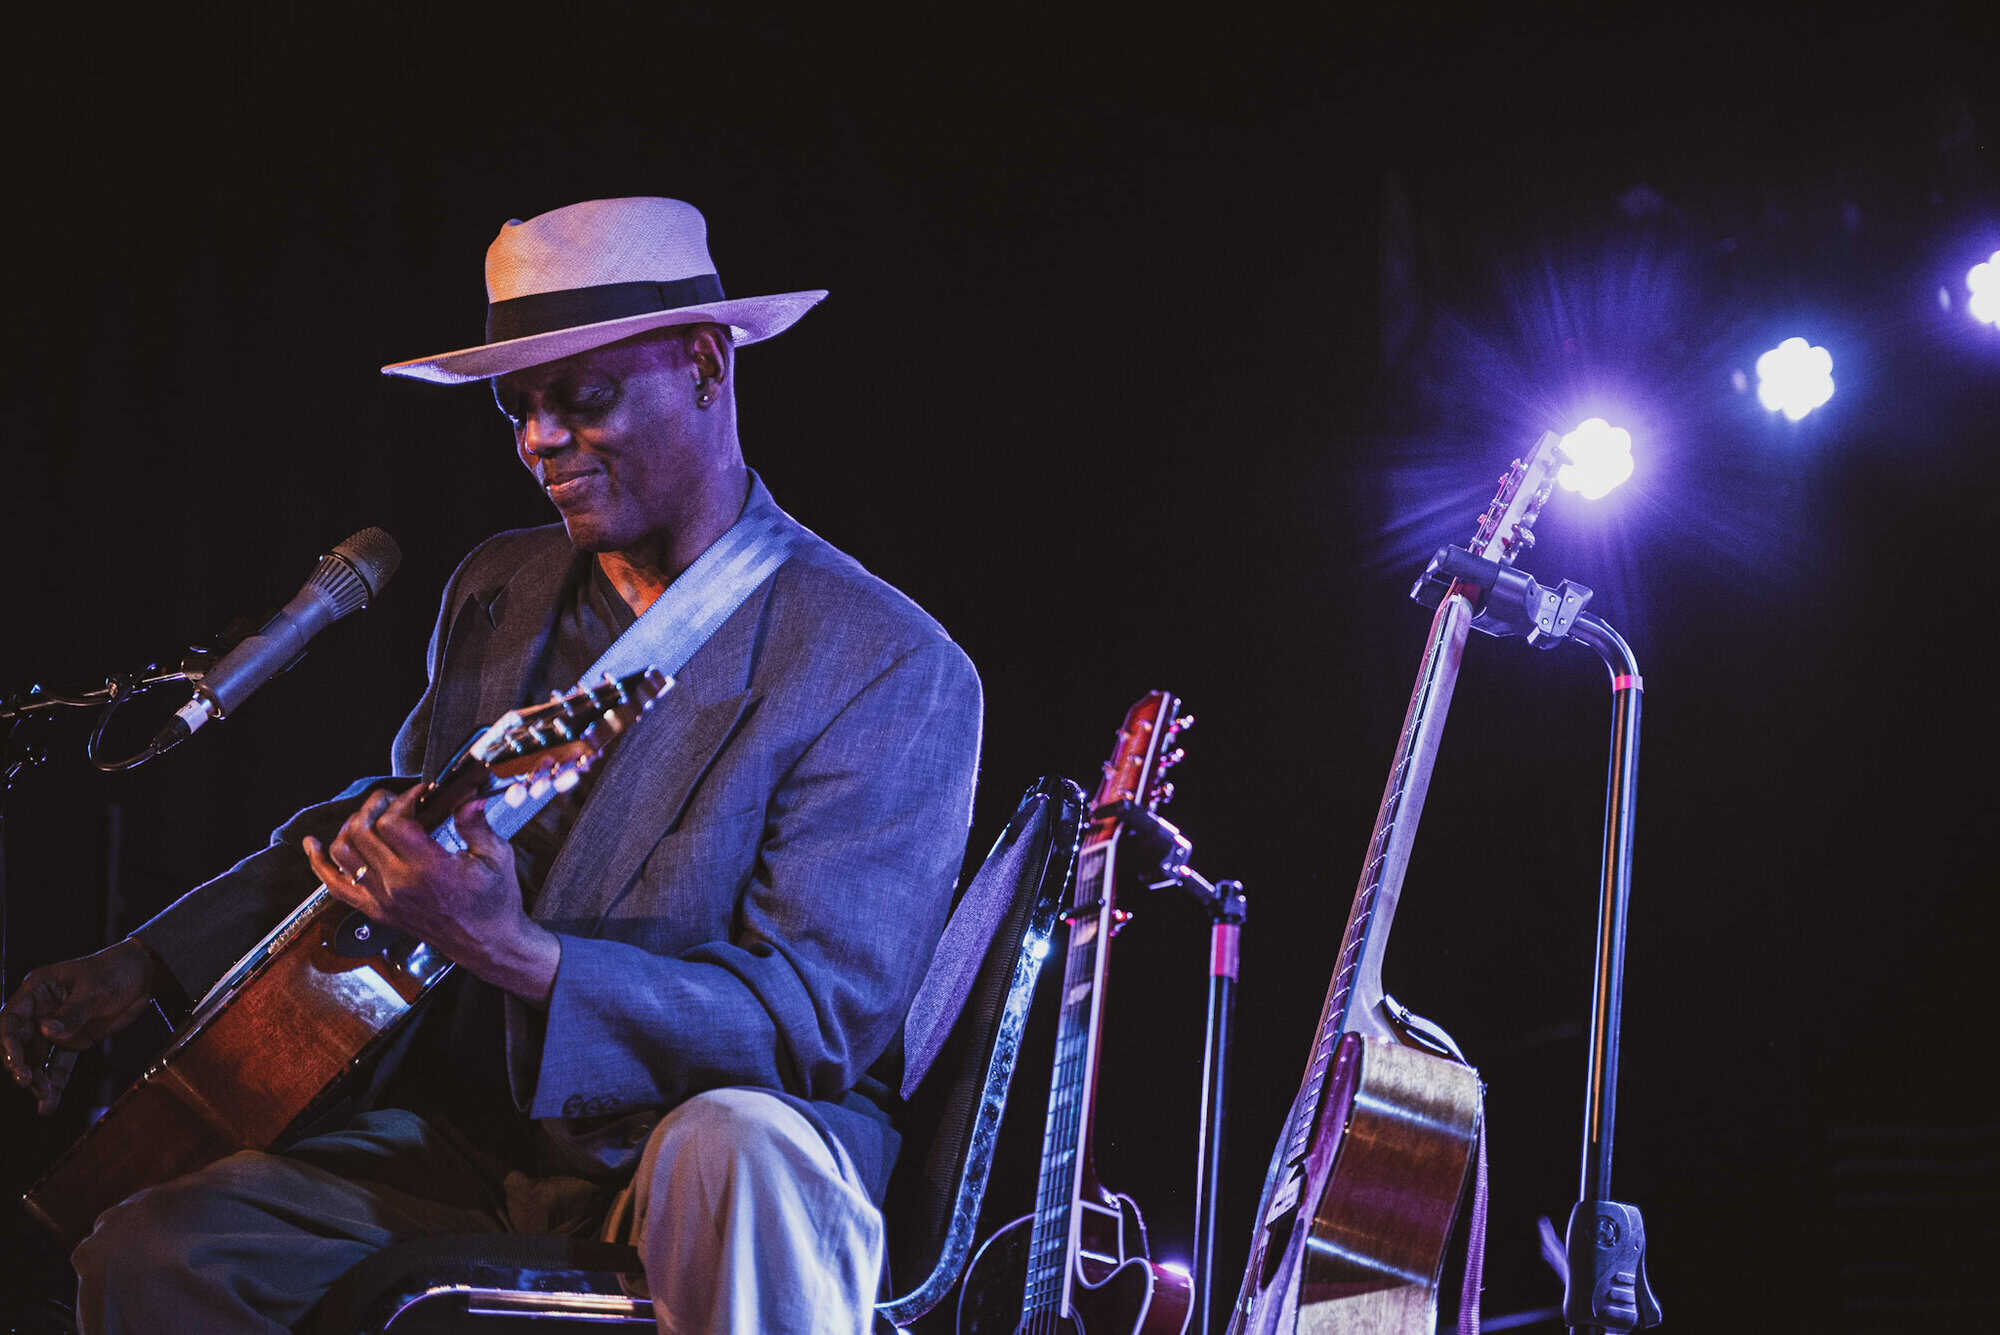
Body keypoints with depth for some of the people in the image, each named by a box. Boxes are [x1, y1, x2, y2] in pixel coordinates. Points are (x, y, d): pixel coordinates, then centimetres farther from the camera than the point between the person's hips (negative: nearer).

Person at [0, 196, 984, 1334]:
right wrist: (149, 966, 11)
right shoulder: (497, 590, 11)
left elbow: (823, 1016, -19)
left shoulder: (896, 671, -12)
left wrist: (518, 958, -32)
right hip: (471, 1133, 6)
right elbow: (384, 819, 25)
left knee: (733, 1151, -41)